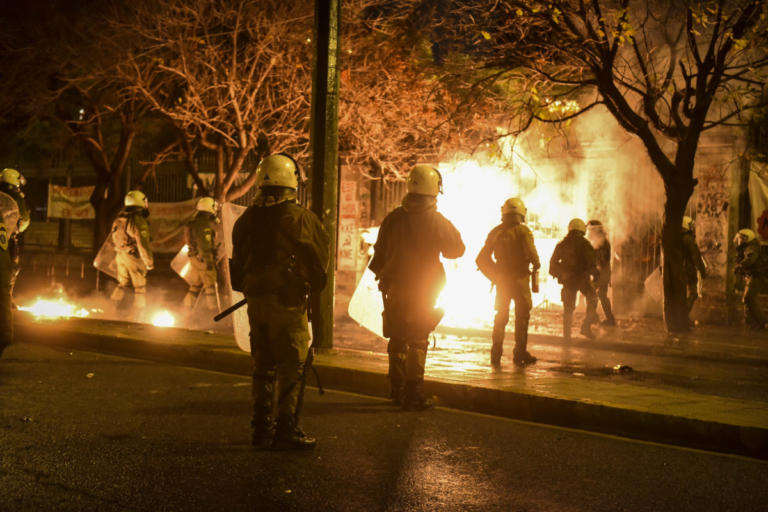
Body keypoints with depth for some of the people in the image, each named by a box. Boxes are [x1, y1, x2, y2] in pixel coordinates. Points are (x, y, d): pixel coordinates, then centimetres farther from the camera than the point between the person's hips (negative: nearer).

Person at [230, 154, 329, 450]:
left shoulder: (246, 220, 8)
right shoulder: (299, 218, -10)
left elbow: (238, 262, 14)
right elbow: (322, 255, -1)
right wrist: (314, 284, 15)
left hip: (256, 300, 6)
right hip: (287, 301, -6)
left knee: (263, 366, 13)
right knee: (291, 367, -1)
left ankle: (262, 428, 16)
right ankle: (286, 430, -3)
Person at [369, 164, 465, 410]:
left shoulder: (393, 218, -1)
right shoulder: (437, 221, -11)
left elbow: (379, 254, 7)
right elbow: (456, 250, 1)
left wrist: (381, 275, 22)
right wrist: (453, 232, 19)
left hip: (395, 288, 3)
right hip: (424, 291, -3)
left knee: (397, 340, 13)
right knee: (418, 342, 1)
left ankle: (397, 391, 21)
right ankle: (413, 395, 0)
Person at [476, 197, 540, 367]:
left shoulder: (495, 232, 5)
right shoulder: (523, 231, -10)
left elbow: (481, 259, 6)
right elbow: (531, 254, -21)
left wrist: (495, 276, 14)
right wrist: (536, 265, 0)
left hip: (501, 281, 4)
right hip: (520, 279, -4)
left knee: (500, 317, 12)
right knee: (522, 317, 5)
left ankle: (496, 355, 11)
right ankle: (520, 354, 5)